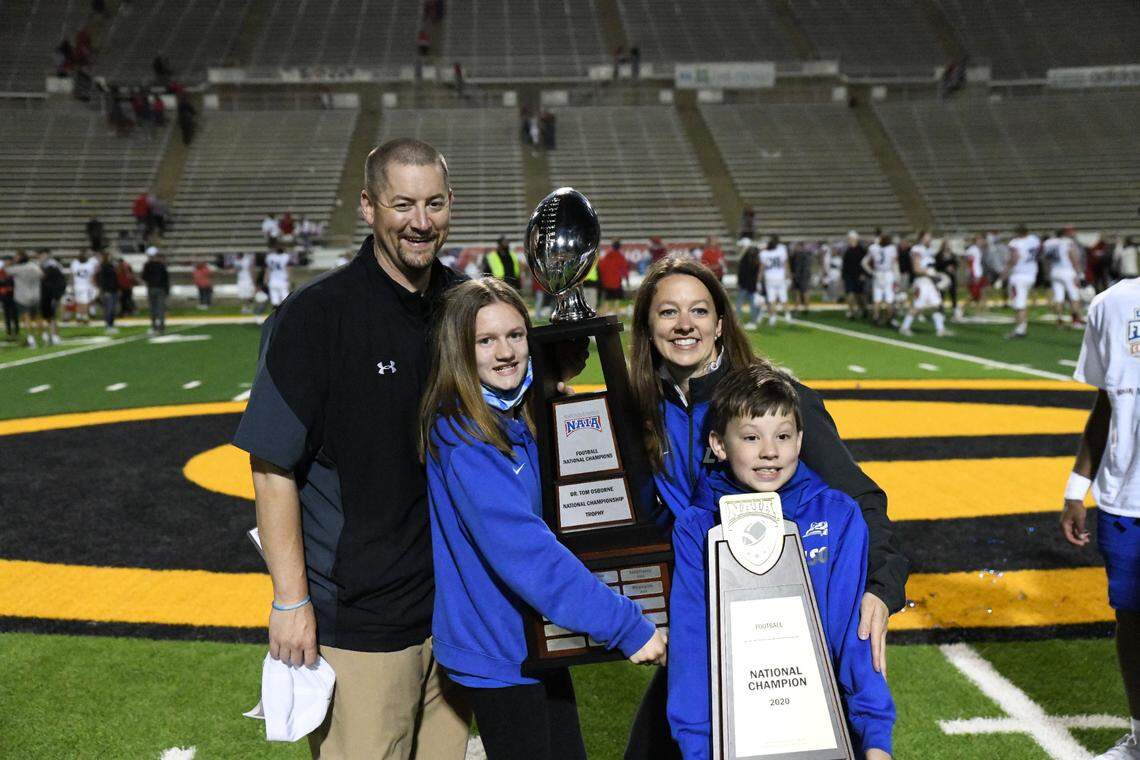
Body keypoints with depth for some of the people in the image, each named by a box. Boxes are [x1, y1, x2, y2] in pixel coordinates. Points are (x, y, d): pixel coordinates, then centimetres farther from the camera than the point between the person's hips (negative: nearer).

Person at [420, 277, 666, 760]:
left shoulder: (523, 419, 4)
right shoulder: (461, 435, -21)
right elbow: (520, 548, -30)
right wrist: (625, 625, -30)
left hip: (539, 639, 8)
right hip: (497, 650, -8)